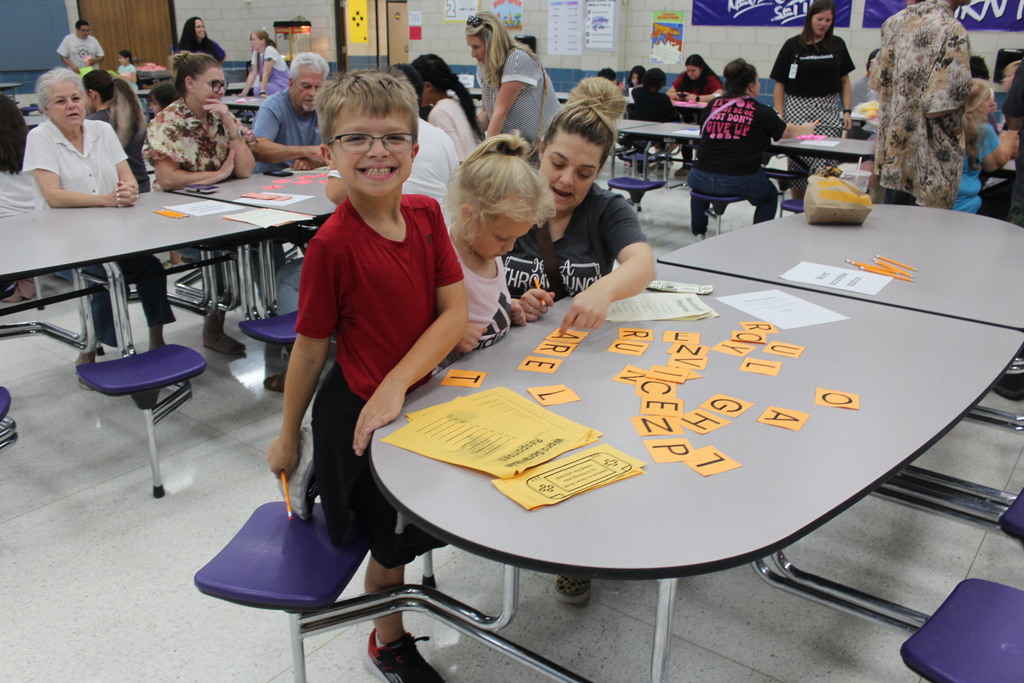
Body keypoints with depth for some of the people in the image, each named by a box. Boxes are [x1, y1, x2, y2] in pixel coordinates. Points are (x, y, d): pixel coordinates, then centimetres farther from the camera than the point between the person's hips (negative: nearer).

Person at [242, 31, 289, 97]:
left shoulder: (269, 50, -14)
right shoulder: (256, 53, 8)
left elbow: (266, 73, -22)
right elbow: (252, 73, 3)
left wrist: (262, 92, -28)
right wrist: (244, 93, -5)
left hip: (282, 87, -8)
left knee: (257, 89, -28)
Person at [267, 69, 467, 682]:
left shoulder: (426, 215, -6)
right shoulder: (334, 244, -23)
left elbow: (456, 315, -10)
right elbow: (311, 348, -15)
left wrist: (395, 386, -22)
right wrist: (288, 437, -5)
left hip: (415, 396, 6)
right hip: (358, 409, -5)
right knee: (392, 543, 13)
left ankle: (324, 481, 44)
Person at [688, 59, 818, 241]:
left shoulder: (712, 106, 5)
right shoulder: (762, 112, -1)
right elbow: (788, 132, 16)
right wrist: (807, 128, 41)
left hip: (702, 178, 2)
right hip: (741, 182, -2)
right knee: (769, 196, 28)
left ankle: (698, 234, 38)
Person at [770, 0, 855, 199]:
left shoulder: (837, 45, 8)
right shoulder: (793, 46, 1)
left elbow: (845, 81, 12)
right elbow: (780, 84, 2)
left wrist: (847, 112, 2)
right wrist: (779, 116, -6)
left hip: (828, 110, 1)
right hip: (798, 108, -1)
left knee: (826, 164, -11)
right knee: (797, 162, 1)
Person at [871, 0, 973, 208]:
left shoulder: (895, 21, 3)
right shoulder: (952, 32, -19)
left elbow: (879, 82, 10)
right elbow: (937, 108, -22)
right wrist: (967, 94, -3)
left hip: (894, 153, 7)